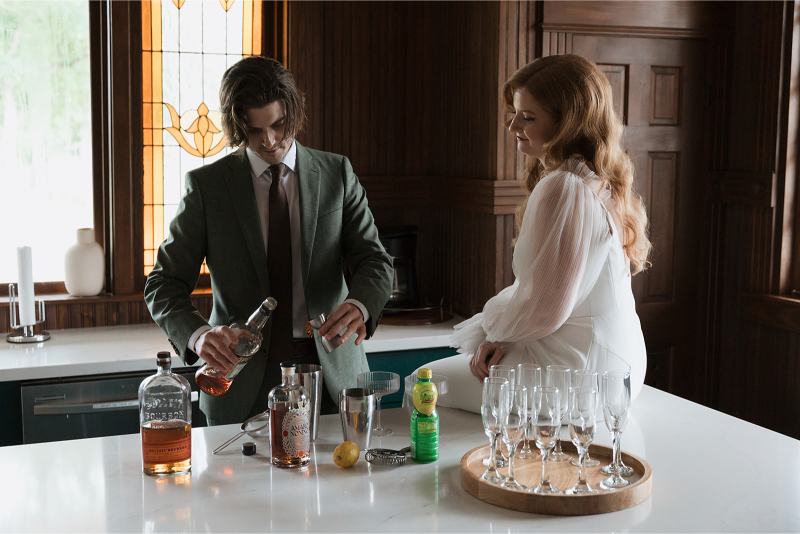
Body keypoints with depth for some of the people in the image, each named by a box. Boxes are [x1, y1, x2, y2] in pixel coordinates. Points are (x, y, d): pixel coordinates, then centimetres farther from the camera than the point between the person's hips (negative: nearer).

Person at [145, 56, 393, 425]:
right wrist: (198, 334, -24)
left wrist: (359, 306, -23)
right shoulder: (207, 184, -1)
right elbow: (164, 283, -2)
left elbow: (374, 261, 1)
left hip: (332, 377, 1)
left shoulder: (337, 174, 4)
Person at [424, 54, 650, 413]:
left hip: (577, 369, -10)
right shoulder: (600, 181, 10)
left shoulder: (563, 188, -22)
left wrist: (489, 330, -1)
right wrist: (502, 338, 1)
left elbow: (543, 312, -21)